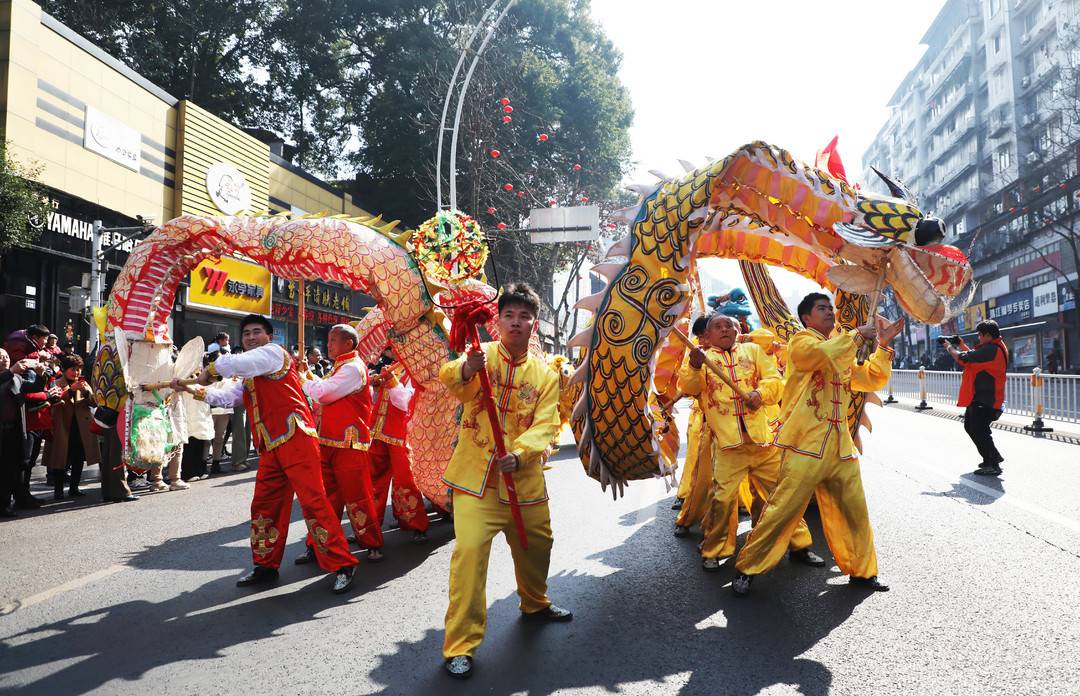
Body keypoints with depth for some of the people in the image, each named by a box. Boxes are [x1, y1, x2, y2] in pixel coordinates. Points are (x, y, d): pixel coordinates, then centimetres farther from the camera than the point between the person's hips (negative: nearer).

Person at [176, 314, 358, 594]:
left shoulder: (274, 352, -2)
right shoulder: (248, 378, 26)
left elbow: (236, 363, -15)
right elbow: (226, 397, 30)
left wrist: (210, 370, 3)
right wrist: (191, 390, 21)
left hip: (296, 439, -9)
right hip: (270, 448, 9)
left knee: (312, 501, -12)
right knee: (264, 506, 13)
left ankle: (341, 565, -7)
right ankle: (266, 565, 27)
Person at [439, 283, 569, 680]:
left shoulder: (544, 374, 5)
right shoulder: (480, 356, -4)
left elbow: (545, 424, -6)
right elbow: (452, 383, -25)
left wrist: (519, 454, -24)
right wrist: (466, 369, -48)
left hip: (524, 478, 4)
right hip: (475, 474, -4)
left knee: (536, 544, 18)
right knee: (470, 550, -15)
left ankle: (535, 604, 48)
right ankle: (460, 645, -1)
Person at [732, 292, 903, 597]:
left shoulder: (844, 350, 21)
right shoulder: (801, 341, -2)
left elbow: (874, 380, 19)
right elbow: (823, 354, -24)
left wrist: (882, 345, 10)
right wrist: (857, 335, -12)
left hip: (840, 446, 7)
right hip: (806, 444, -7)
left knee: (854, 511, 11)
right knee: (783, 509, -8)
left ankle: (861, 570, 28)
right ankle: (747, 568, 3)